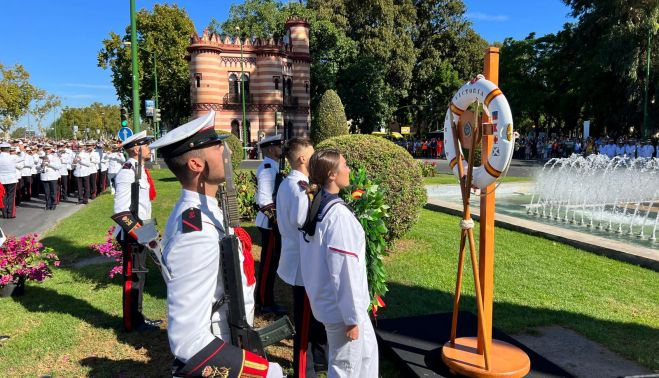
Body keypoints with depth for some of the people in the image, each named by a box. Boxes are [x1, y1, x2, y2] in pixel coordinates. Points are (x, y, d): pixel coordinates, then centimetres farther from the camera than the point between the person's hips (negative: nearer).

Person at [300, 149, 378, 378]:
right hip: (341, 307, -9)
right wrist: (351, 317, -16)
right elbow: (343, 272, -24)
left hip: (327, 301, 9)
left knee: (367, 350, 25)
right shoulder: (338, 214, -26)